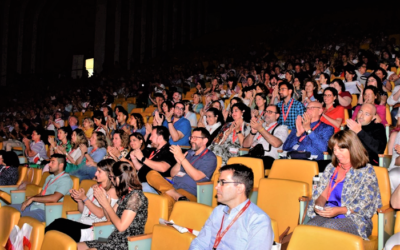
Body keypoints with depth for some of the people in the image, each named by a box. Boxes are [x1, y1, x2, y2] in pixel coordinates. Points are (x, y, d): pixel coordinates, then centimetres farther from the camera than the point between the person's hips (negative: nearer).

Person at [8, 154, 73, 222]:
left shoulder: (66, 180, -10)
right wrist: (29, 199, 1)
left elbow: (54, 198, -23)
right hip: (34, 205, 10)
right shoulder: (50, 177, 21)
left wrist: (33, 198, -15)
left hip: (44, 211, -10)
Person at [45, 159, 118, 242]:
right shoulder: (94, 187, 20)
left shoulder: (112, 191, -3)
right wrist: (78, 200, 2)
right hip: (82, 224, 7)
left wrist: (84, 198, -13)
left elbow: (100, 214, -13)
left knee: (60, 223, -24)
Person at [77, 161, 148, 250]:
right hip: (115, 241, 9)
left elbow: (121, 226, -19)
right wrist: (102, 199, 3)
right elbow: (110, 218, 16)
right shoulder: (124, 194, 11)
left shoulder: (135, 195, -16)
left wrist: (106, 204, -10)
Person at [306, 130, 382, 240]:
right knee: (310, 226, -31)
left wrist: (340, 210, -17)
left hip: (354, 218, -4)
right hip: (327, 215, 5)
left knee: (329, 227, -37)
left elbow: (366, 203, -6)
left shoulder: (367, 171, 3)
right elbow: (321, 192, 20)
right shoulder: (331, 167, 22)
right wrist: (318, 205, -4)